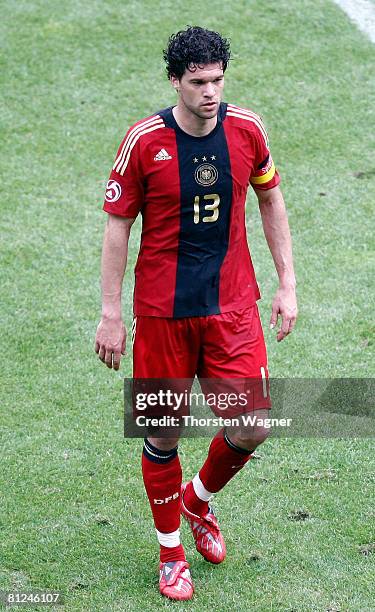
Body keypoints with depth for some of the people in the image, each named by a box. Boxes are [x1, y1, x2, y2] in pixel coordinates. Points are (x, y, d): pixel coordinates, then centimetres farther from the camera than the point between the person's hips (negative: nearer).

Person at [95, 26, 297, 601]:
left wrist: (287, 284, 9)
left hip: (232, 305, 2)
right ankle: (171, 552, 26)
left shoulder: (246, 130, -3)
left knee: (252, 427, -3)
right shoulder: (144, 142, -11)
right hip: (162, 310, -2)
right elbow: (118, 225, -4)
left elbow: (271, 199, 12)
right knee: (163, 434, 5)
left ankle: (198, 500, 29)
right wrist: (111, 314, -4)